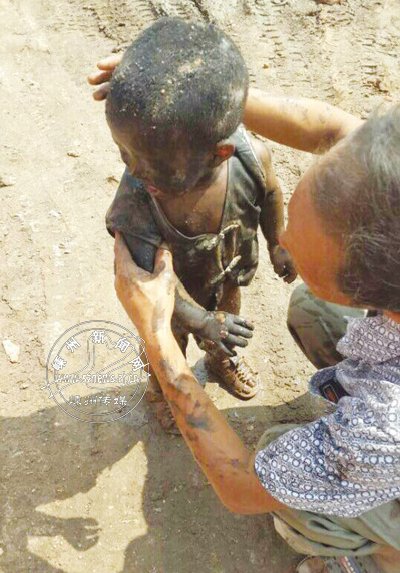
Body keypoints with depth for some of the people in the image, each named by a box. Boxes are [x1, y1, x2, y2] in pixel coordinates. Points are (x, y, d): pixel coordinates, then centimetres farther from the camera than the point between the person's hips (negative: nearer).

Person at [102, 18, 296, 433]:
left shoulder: (252, 158, -34)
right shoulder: (135, 200, -42)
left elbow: (270, 197, -10)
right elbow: (156, 275, -31)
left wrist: (277, 246, 5)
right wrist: (199, 321, -30)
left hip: (229, 276, 3)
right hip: (175, 295, -2)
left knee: (226, 318, 34)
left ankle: (221, 359, 71)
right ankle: (162, 389, 63)